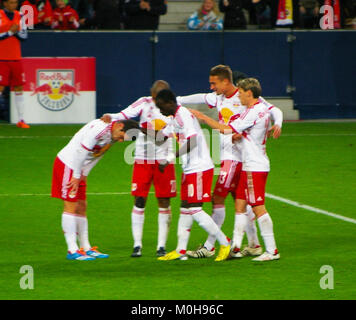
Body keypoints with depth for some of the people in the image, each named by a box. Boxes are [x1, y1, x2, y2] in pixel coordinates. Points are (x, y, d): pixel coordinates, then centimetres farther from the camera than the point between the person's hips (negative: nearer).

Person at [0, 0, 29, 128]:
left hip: (16, 59, 5)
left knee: (19, 88, 5)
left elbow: (24, 35, 9)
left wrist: (16, 32, -9)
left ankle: (21, 120, 9)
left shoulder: (19, 17, 10)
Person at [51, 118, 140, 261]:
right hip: (67, 164, -9)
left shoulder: (111, 136, 6)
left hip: (79, 169, 9)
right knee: (71, 206, -10)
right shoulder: (99, 129, -24)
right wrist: (77, 176, -15)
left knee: (81, 207, 10)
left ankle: (86, 248, 15)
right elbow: (81, 151, -22)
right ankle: (72, 251, -11)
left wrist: (81, 176, 6)